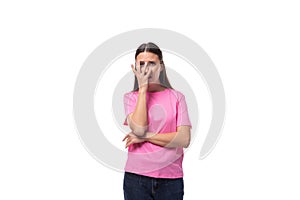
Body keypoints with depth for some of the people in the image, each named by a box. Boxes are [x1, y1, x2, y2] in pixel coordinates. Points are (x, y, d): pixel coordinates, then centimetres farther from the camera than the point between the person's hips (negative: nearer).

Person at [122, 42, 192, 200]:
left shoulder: (177, 97, 2)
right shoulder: (130, 97, 4)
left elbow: (184, 139, -7)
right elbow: (138, 129, -14)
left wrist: (145, 136, -10)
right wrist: (142, 88, -9)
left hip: (171, 178, 0)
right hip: (136, 177, 0)